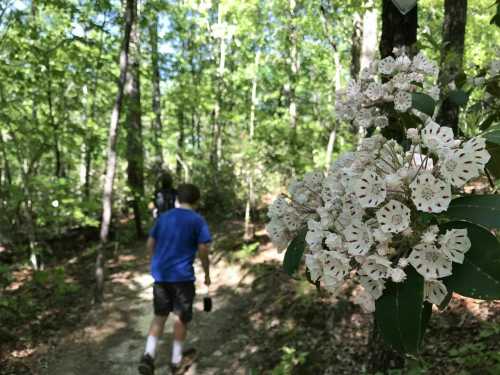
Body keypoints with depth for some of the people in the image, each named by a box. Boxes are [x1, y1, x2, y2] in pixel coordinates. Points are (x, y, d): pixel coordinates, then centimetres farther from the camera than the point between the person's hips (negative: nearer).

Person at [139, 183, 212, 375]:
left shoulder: (163, 217, 7)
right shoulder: (198, 221, -7)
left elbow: (150, 244, 11)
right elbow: (203, 250, -11)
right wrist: (207, 273, 2)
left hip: (160, 274, 4)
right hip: (182, 276, -4)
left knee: (160, 315, 16)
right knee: (182, 317, 11)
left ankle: (148, 355, 4)